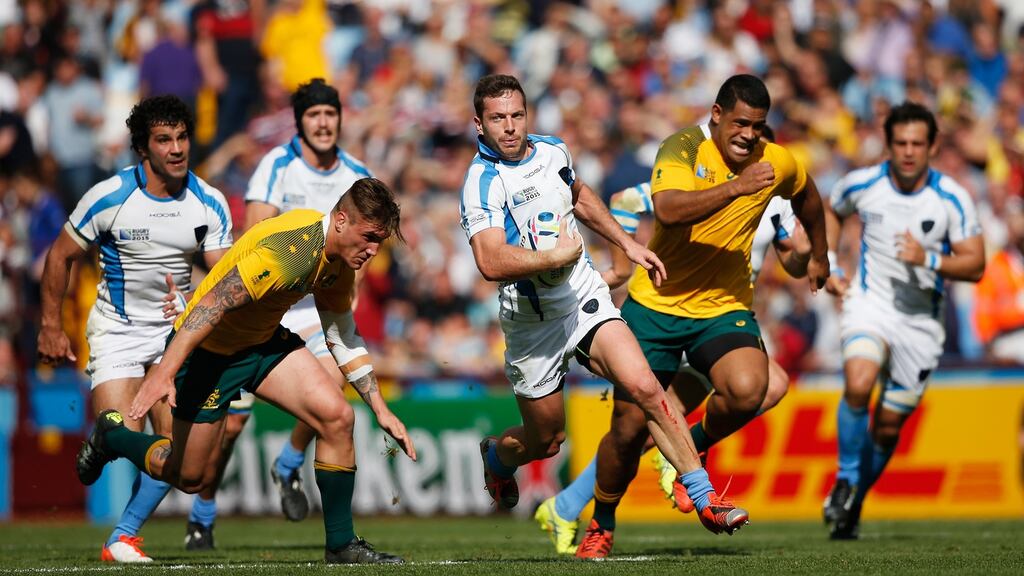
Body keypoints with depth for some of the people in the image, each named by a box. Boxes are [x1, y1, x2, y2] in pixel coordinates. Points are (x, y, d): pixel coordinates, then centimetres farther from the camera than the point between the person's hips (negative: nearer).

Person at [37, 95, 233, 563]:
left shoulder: (209, 204, -5)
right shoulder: (109, 197, -14)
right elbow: (60, 256, -3)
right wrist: (51, 327, -4)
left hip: (176, 331, 3)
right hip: (116, 328, -3)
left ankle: (124, 536, 7)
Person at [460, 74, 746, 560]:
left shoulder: (551, 151, 2)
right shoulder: (483, 182, -19)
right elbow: (492, 262, -33)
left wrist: (628, 244, 22)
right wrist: (558, 255, -24)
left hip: (585, 297, 4)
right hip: (532, 322, -4)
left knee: (643, 387, -18)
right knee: (545, 439, 10)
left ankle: (704, 499, -17)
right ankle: (496, 457, 48)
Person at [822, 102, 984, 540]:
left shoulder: (952, 199, -10)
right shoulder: (863, 184, -5)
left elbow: (975, 265, -9)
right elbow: (832, 211, 18)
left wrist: (928, 259, -26)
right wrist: (829, 269, 7)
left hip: (921, 320, 1)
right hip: (869, 303, 0)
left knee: (888, 426, 5)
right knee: (857, 386, -29)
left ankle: (852, 504, 28)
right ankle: (846, 481, -9)